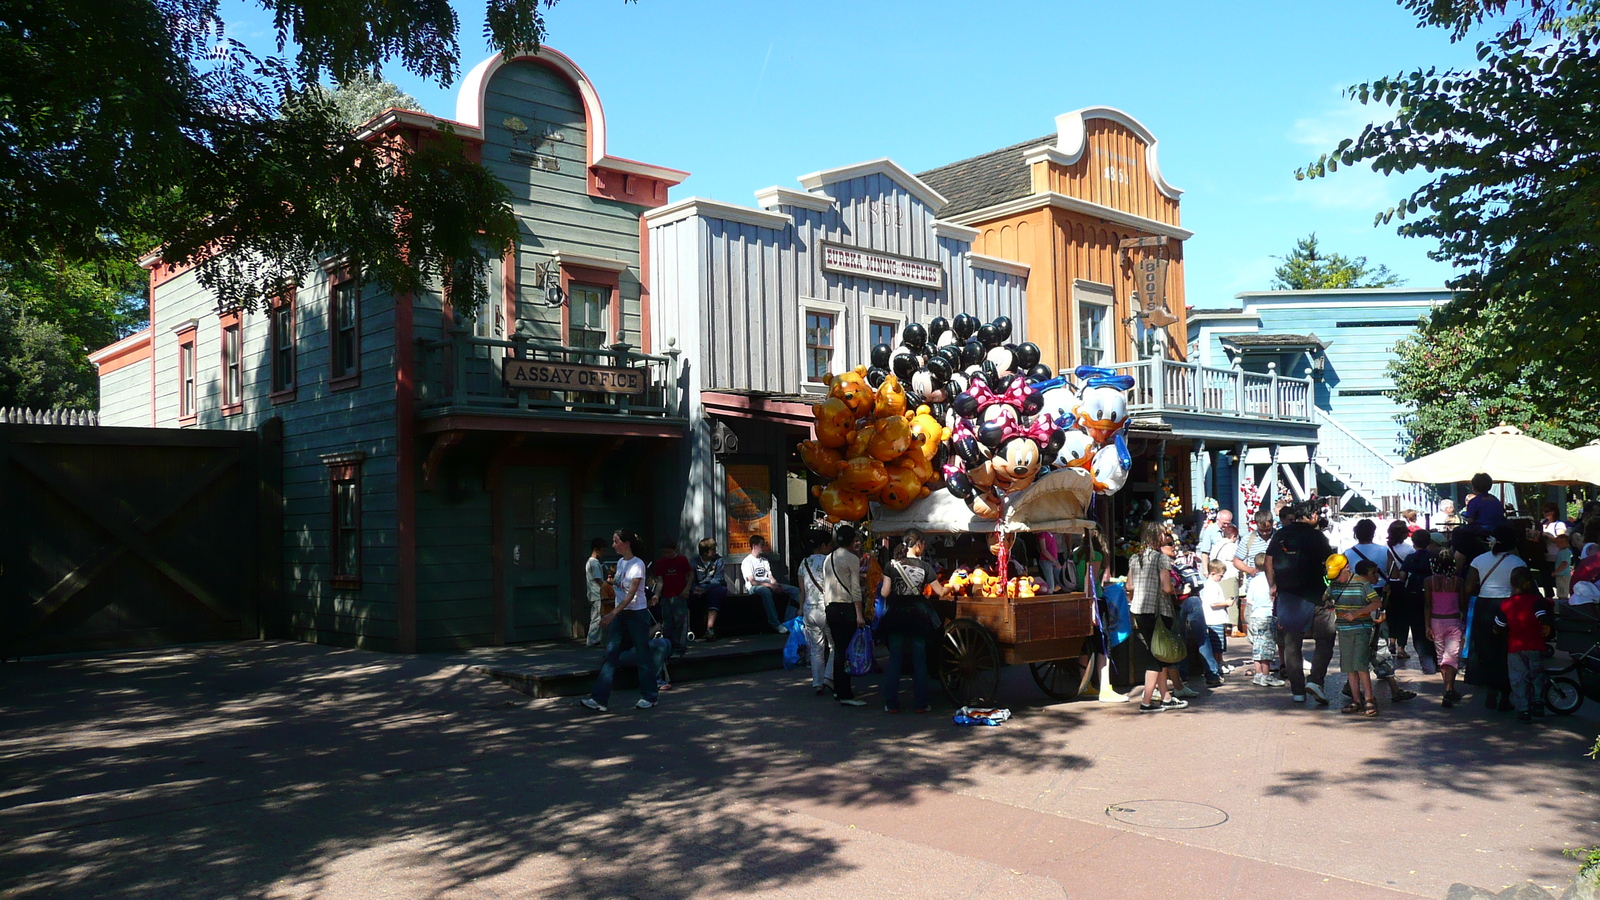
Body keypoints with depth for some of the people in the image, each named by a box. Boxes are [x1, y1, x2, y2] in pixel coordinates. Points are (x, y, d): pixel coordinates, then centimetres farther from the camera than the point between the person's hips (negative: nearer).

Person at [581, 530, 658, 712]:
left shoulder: (637, 564, -14)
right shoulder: (620, 562, 10)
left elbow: (631, 594, -21)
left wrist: (612, 614, -27)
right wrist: (614, 581, 6)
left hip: (637, 614, -8)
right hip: (620, 614, 8)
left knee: (643, 655, 3)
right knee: (610, 655, -1)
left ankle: (649, 696, 16)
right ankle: (599, 699, -5)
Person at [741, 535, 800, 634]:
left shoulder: (765, 560, 22)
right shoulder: (747, 561, -2)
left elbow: (771, 578, 16)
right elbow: (752, 581, -13)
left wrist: (776, 585, -7)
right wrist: (769, 585, -22)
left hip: (769, 586, 8)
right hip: (754, 587, -8)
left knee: (795, 590, -8)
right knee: (766, 591, -44)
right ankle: (775, 624, -40)